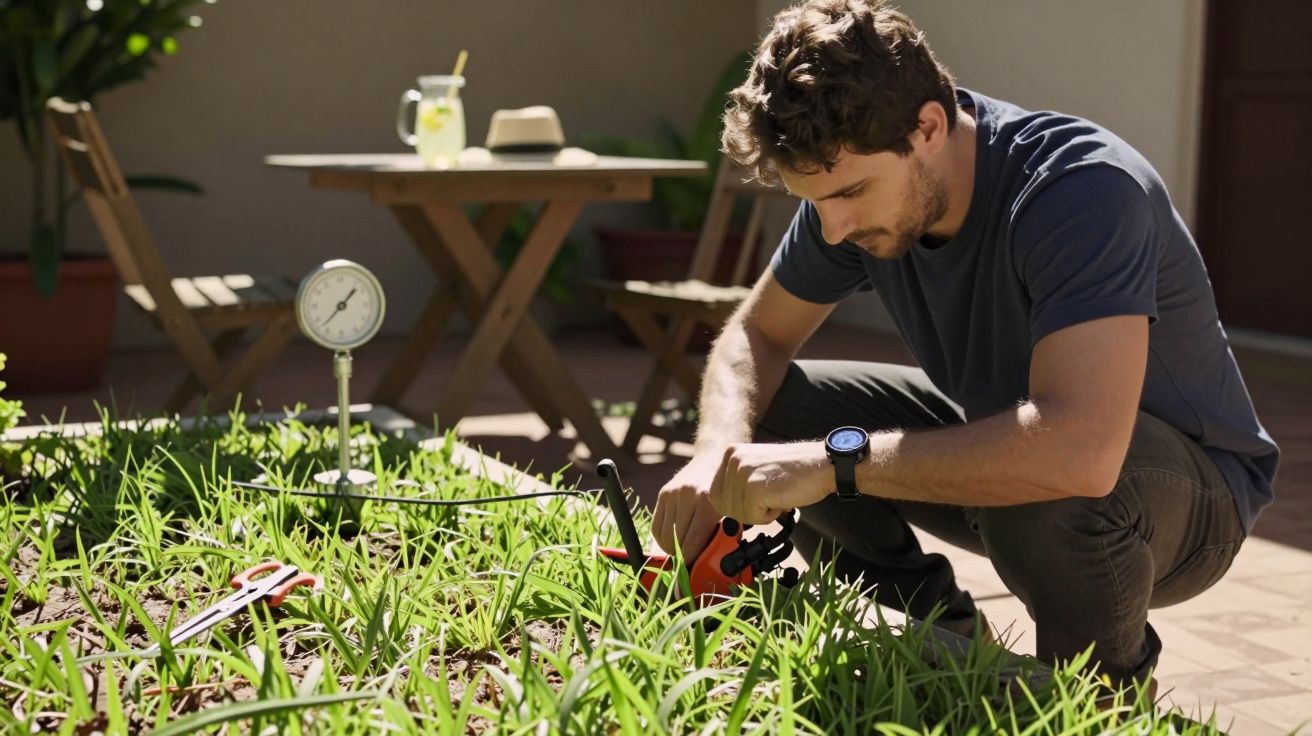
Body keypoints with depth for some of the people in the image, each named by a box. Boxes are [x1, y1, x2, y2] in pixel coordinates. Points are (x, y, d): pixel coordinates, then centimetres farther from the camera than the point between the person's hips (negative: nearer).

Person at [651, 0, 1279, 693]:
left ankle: (1110, 695, -7)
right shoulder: (854, 179, -13)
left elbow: (1080, 452, -47)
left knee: (1054, 492, -40)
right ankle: (943, 638, 8)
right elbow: (756, 334, 0)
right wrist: (719, 456, -22)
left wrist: (836, 460, -43)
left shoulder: (1084, 188, -34)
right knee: (772, 409, -8)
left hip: (1191, 489, -6)